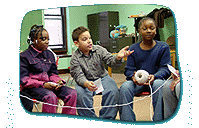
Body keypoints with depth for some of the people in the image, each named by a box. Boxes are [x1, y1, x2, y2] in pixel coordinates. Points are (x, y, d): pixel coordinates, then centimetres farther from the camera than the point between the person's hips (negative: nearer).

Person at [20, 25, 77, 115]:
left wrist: (59, 81, -4)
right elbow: (24, 80, -7)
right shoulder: (24, 56, -1)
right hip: (32, 87, -6)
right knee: (51, 97, -36)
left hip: (49, 85, 6)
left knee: (72, 93, -17)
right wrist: (43, 84, -19)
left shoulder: (49, 54, 17)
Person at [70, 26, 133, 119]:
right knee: (80, 93, -32)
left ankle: (106, 119, -10)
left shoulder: (99, 50, -3)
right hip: (86, 81, -2)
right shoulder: (75, 58, -10)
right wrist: (86, 84, -41)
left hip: (102, 78, 2)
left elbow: (110, 61, -10)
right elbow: (79, 76, -17)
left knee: (113, 91, -26)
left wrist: (118, 57, -36)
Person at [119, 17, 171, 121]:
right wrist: (133, 76, -21)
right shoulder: (133, 49, 9)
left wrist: (154, 76, -23)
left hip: (156, 79, -1)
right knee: (125, 87, -30)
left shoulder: (163, 47, 6)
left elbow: (165, 68, 0)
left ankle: (159, 120, -28)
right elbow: (129, 69, 5)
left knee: (159, 85, -37)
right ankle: (127, 122, -23)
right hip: (137, 81, 2)